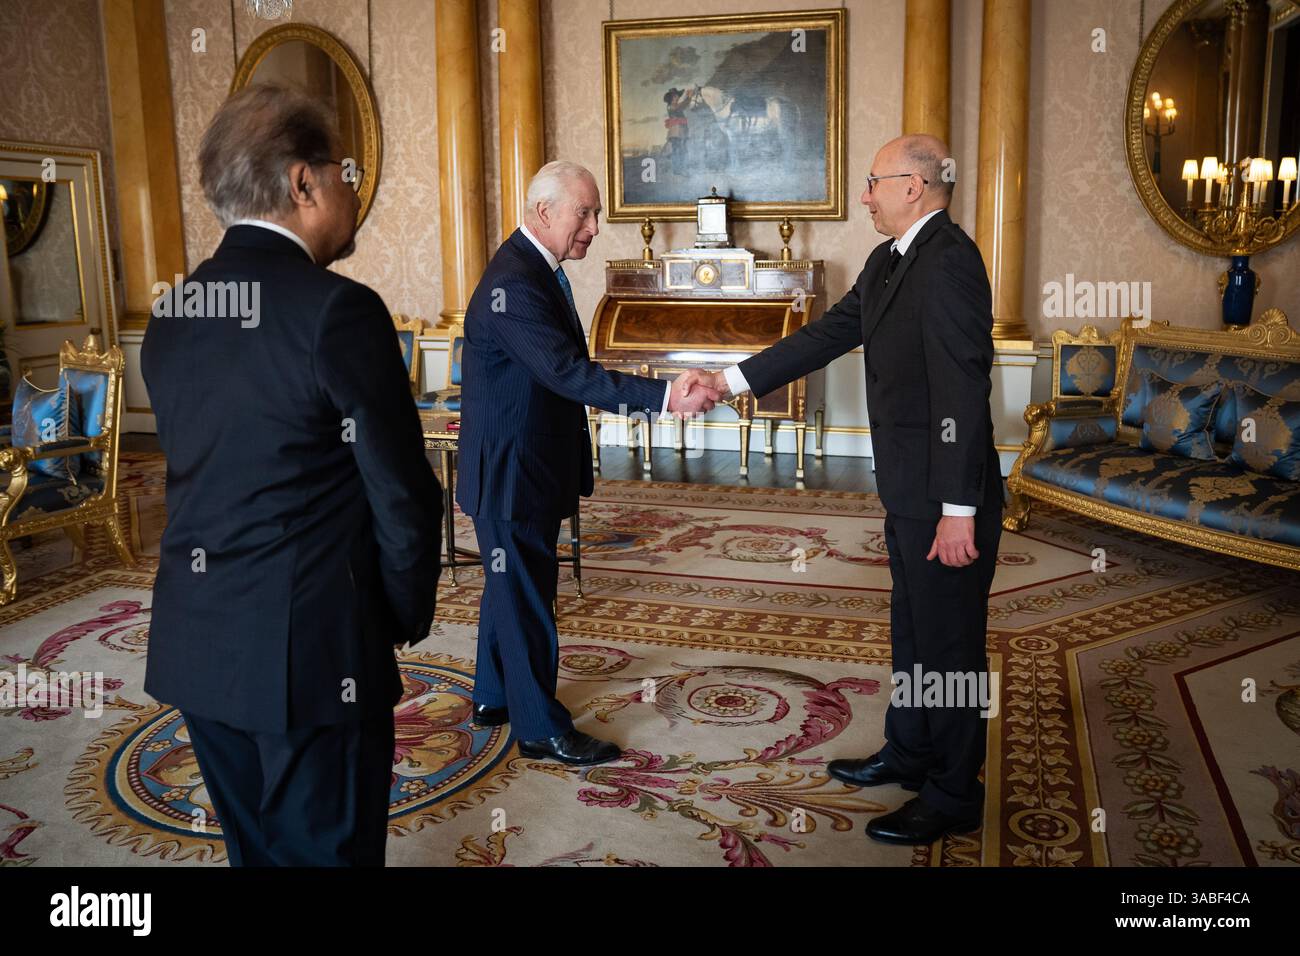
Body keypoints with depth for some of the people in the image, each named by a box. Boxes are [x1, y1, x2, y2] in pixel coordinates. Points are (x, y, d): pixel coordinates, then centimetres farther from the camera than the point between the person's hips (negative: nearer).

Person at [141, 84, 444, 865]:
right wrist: (408, 615, 2)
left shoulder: (171, 312, 6)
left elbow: (201, 470, 11)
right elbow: (402, 496, -14)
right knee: (327, 851, 10)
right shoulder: (337, 309, -16)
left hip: (195, 643, 7)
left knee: (256, 850, 22)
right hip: (311, 648, -7)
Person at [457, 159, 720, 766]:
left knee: (511, 584, 21)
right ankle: (540, 728, 16)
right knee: (527, 595, 1)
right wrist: (665, 396, -36)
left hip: (532, 465, 10)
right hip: (509, 470, -10)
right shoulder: (513, 283, -24)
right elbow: (568, 373, -33)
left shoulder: (540, 269, 9)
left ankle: (494, 698, 37)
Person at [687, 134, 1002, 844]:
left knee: (948, 645, 4)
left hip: (945, 498, -10)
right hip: (908, 493, 10)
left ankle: (953, 797, 21)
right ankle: (908, 753, 41)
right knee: (911, 631, 22)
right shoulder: (888, 262, 11)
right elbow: (827, 334, 14)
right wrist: (731, 380, 10)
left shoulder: (948, 259, -20)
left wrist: (959, 511, -24)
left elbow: (963, 390, -24)